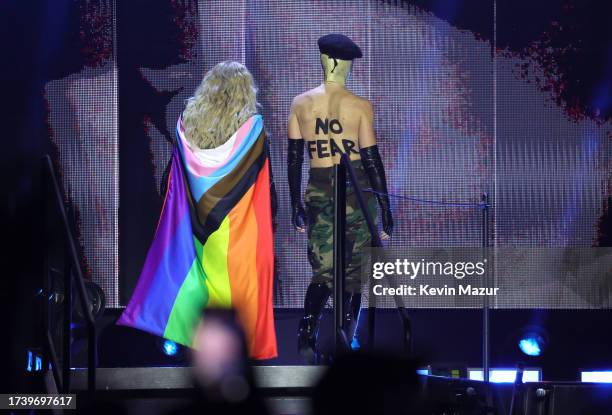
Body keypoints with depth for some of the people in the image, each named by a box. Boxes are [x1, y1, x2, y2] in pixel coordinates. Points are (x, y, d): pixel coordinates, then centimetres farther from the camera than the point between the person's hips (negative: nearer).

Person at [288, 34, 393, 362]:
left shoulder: (301, 103, 1)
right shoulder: (359, 106, -7)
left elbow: (294, 157, 6)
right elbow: (371, 159, -7)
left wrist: (296, 205, 14)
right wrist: (385, 209, -1)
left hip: (318, 192, 2)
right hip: (356, 192, -2)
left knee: (323, 271, 11)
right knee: (353, 272, 7)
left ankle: (308, 331, -12)